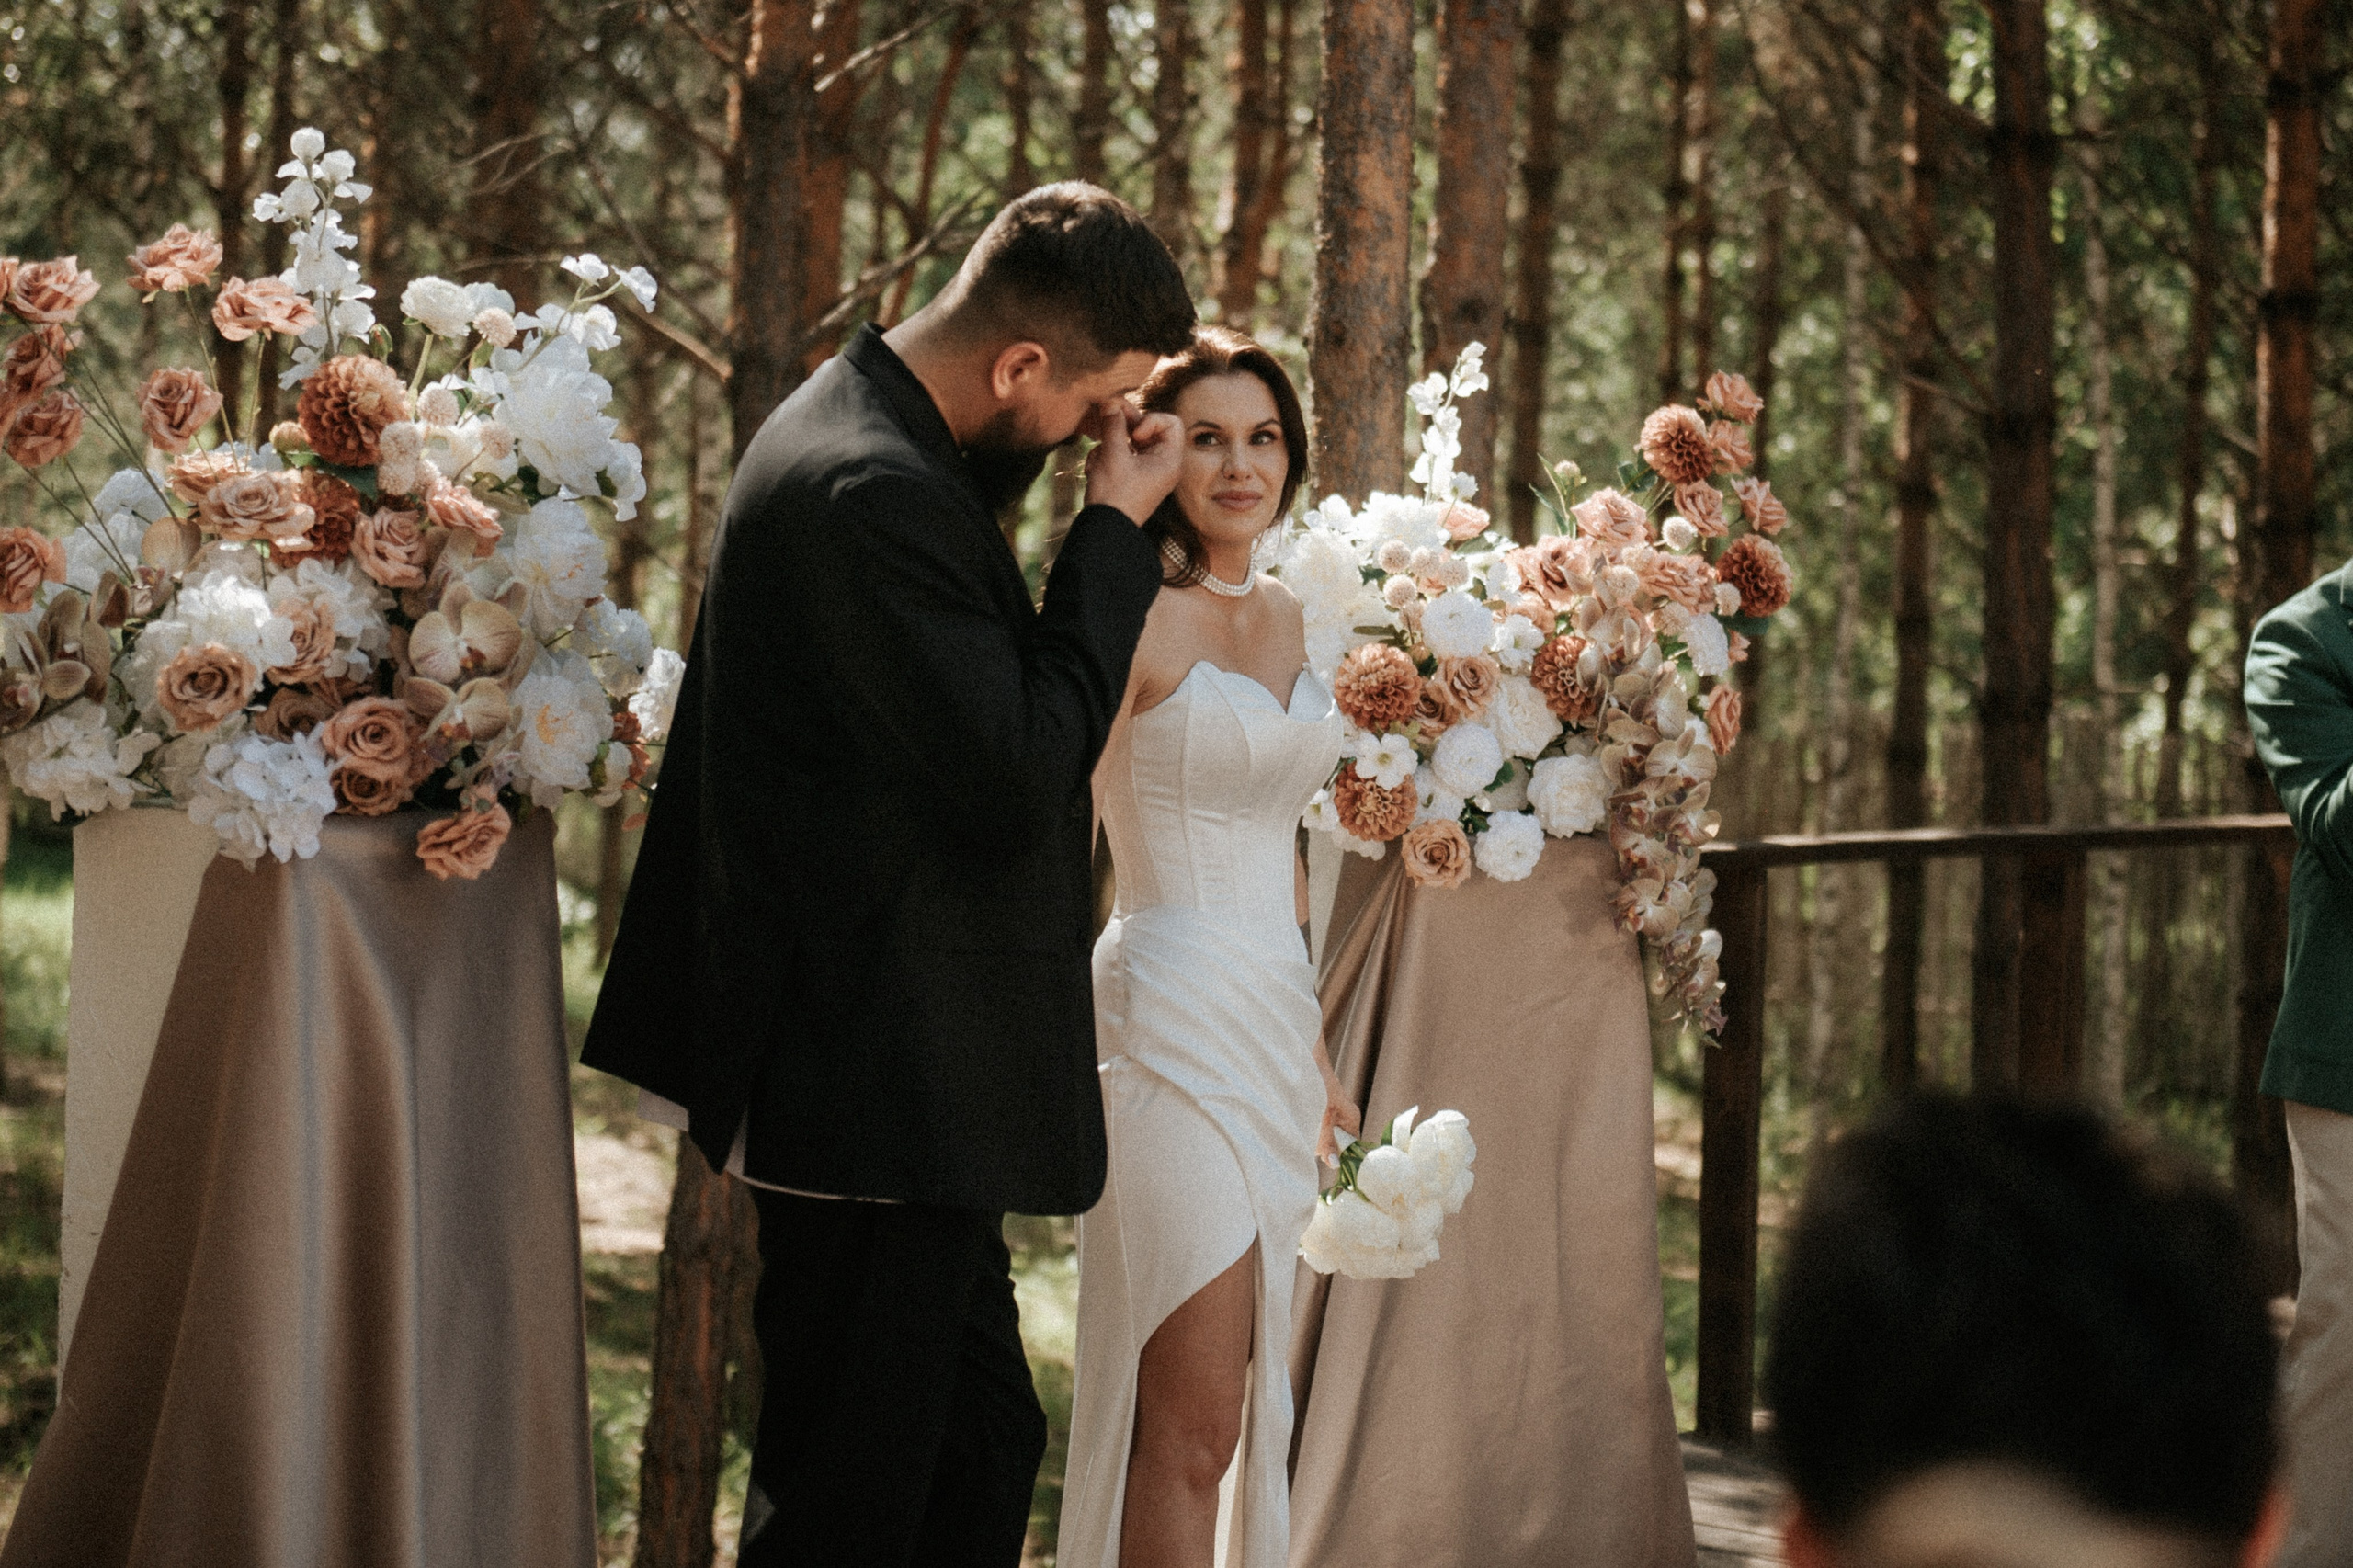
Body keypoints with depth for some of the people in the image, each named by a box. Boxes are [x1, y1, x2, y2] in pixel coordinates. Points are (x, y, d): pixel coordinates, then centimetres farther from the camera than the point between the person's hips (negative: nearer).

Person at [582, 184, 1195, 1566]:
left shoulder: (858, 425, 11)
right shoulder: (878, 492, -22)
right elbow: (1019, 777, -22)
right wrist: (1116, 529, -17)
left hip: (892, 1077, 11)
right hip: (883, 1088, -11)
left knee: (985, 1450, 18)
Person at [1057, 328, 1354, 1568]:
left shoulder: (1284, 619, 14)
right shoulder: (1133, 619, -10)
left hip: (1270, 1017, 8)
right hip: (1174, 1016, -8)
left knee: (1235, 1405, 9)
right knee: (1192, 1420, -9)